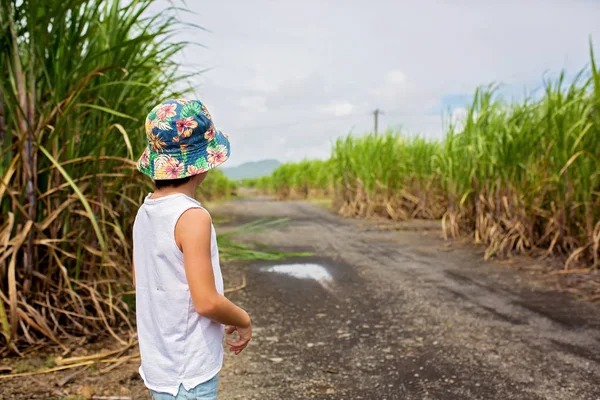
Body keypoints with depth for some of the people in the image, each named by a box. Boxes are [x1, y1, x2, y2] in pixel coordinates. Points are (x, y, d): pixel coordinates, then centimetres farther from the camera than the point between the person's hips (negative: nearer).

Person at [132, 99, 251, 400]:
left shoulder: (145, 212, 0)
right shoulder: (192, 217, -23)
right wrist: (243, 321, -5)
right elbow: (207, 301, -25)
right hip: (189, 373, -7)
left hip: (158, 361, 8)